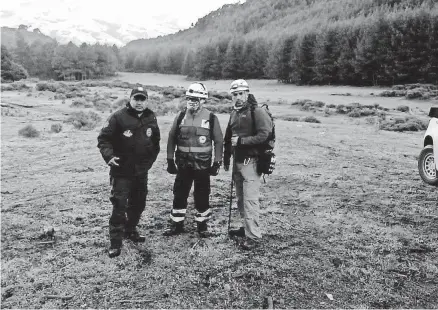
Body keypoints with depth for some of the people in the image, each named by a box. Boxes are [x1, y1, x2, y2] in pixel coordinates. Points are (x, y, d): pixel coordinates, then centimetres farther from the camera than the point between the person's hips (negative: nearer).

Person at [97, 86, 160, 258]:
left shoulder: (151, 118, 5)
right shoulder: (119, 117, -12)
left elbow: (155, 141, 18)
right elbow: (103, 138, -11)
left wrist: (151, 159, 13)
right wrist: (108, 155, -24)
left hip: (142, 171, 6)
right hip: (121, 171, -6)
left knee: (138, 203, 17)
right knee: (119, 205, -7)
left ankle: (130, 230, 38)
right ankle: (115, 242, 3)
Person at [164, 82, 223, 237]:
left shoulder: (211, 118, -4)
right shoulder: (181, 117, 3)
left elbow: (218, 141, -1)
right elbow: (171, 139, 8)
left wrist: (217, 163, -4)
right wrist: (170, 160, 4)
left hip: (203, 165, -2)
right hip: (183, 164, 2)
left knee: (202, 196, 7)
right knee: (179, 195, 7)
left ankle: (202, 225, 23)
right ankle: (176, 224, 22)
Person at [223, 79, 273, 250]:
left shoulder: (258, 112, -11)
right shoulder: (234, 113, 14)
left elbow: (264, 135, -21)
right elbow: (228, 136, 21)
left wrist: (241, 141, -21)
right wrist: (226, 157, 18)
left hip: (251, 162, -8)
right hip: (237, 161, 8)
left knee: (250, 199, -9)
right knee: (241, 198, 15)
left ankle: (253, 236, -2)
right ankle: (246, 227, 29)